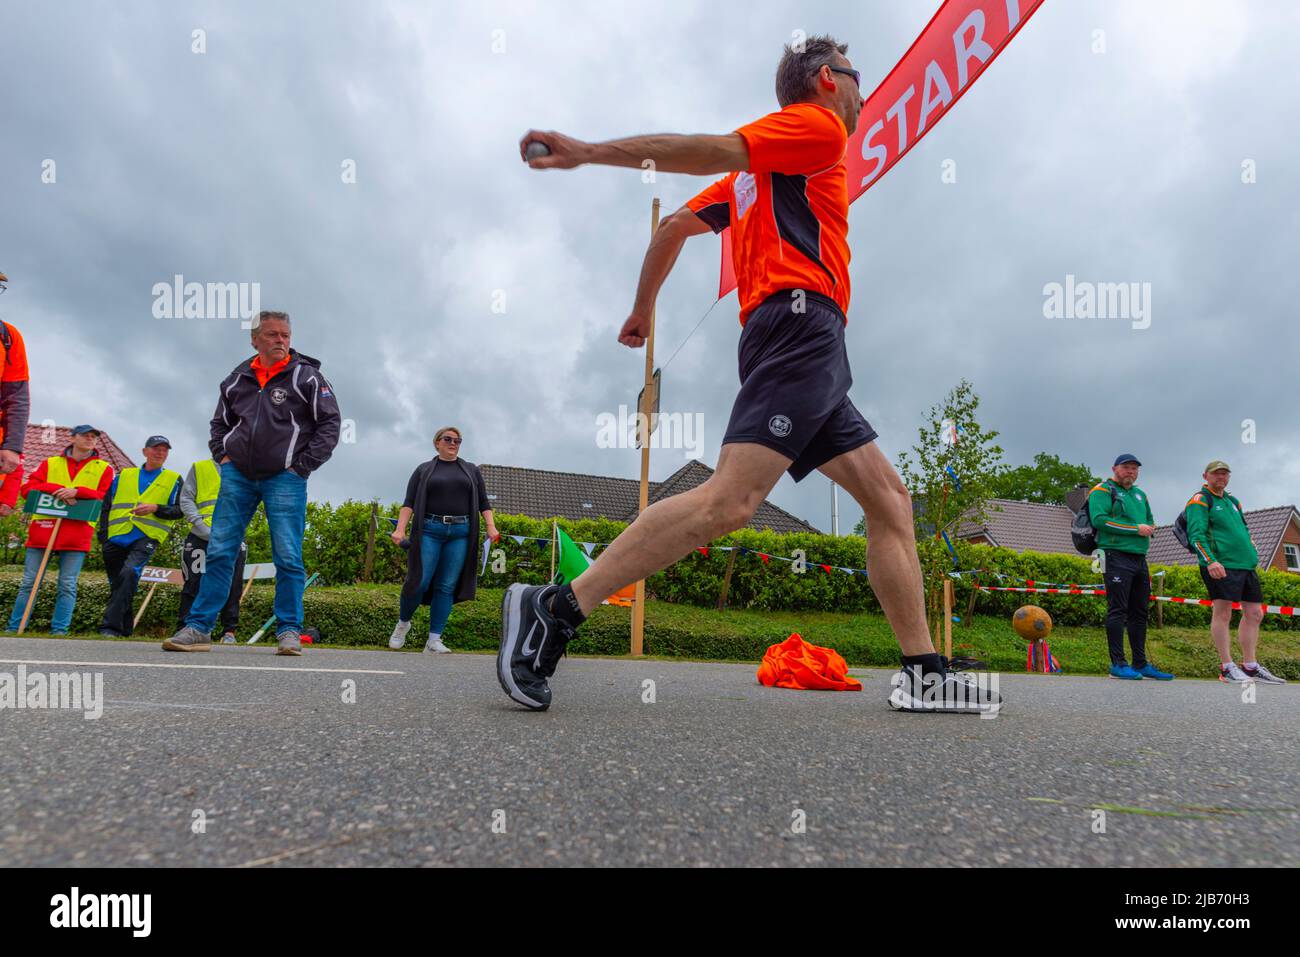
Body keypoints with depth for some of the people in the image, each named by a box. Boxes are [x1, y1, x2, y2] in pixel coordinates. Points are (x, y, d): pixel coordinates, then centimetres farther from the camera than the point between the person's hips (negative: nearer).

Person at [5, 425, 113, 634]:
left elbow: (105, 498, 1)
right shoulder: (50, 463, 16)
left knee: (68, 585, -3)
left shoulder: (104, 468, 12)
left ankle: (59, 631, 0)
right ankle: (14, 628, 11)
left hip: (76, 534, -1)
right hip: (43, 530, 2)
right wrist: (57, 489, -9)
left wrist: (77, 491, -14)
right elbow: (27, 488, 8)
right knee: (29, 582, 4)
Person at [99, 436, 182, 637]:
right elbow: (106, 506, 19)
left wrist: (156, 508, -12)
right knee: (117, 583, 9)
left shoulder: (173, 480, 12)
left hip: (146, 537, -4)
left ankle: (111, 626, -28)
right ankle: (125, 630, 23)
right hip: (116, 538, 4)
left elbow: (178, 510, 6)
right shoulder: (124, 475, 19)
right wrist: (103, 533, 8)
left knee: (129, 572, -28)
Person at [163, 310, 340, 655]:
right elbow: (219, 423, 26)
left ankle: (289, 632, 3)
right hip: (237, 476, 4)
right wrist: (223, 456, 9)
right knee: (219, 552, 4)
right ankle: (198, 628, 10)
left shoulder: (307, 375, 0)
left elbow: (330, 423, -2)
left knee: (288, 557, -4)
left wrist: (302, 467, -7)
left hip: (285, 479, -4)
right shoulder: (237, 379, 13)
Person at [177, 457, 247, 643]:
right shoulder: (198, 468, 12)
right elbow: (186, 499, 4)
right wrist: (202, 526, -10)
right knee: (194, 584, 0)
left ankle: (229, 631, 3)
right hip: (201, 537, -1)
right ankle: (184, 628, 9)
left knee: (232, 584, -2)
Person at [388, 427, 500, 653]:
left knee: (447, 587, -2)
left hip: (460, 533, 2)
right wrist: (400, 529, -9)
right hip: (429, 530, -1)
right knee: (419, 581, -7)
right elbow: (409, 502, 4)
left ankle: (434, 640, 1)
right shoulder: (424, 470, 13)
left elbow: (483, 503, 14)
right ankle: (403, 622, 19)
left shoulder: (472, 471, 18)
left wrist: (491, 527, -1)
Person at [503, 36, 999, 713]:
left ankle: (922, 674, 7)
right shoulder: (819, 124, 8)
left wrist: (642, 310, 34)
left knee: (889, 500, 7)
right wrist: (590, 153, -15)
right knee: (731, 498, -24)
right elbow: (714, 150, -7)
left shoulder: (757, 175, 31)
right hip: (800, 321, -10)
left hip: (809, 356, 10)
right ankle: (555, 608, -22)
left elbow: (674, 226, 28)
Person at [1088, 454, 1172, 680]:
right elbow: (1099, 519, -16)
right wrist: (1135, 529, -15)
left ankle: (1140, 664, 18)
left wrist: (1149, 528, 3)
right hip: (1116, 557, -8)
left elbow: (1150, 521, 28)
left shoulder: (1140, 494, 22)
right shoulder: (1103, 490, -3)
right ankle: (1118, 664, -5)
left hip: (1139, 558, 8)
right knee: (1118, 610, -9)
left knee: (1140, 611, 11)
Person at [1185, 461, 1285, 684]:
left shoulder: (1233, 501, 23)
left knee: (1254, 614, 9)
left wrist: (1252, 555, 19)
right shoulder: (1200, 501, -3)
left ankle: (1250, 667, 17)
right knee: (1222, 612, -8)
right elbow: (1196, 535, -13)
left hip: (1246, 565, 9)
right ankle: (1227, 667, -4)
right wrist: (1209, 561, -24)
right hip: (1220, 565, -9)